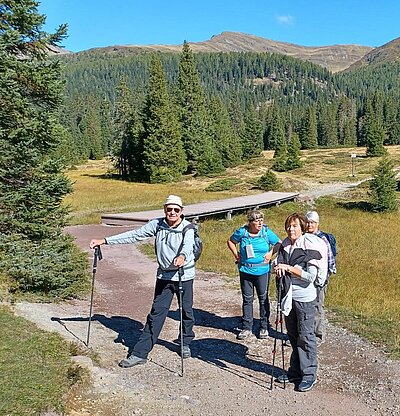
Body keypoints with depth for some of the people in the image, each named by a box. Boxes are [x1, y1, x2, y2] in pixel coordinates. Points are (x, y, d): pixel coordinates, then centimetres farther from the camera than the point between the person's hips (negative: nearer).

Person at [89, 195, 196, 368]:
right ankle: (139, 353, 4)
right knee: (156, 313, 1)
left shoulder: (187, 228, -13)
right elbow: (134, 235, -1)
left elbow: (188, 244, -33)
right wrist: (104, 241, -4)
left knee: (186, 311, 11)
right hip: (164, 276, 2)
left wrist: (182, 256, -58)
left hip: (185, 276, -2)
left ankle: (185, 344, 36)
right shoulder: (157, 224, -2)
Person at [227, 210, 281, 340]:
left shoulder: (267, 232, -6)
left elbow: (279, 244, 6)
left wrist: (271, 252, -7)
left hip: (262, 271, -1)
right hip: (245, 270, 1)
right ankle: (247, 328, 19)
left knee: (263, 299, 7)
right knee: (247, 299, 8)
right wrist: (236, 254, 2)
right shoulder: (242, 232, -5)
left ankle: (264, 327, 21)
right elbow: (230, 241, 12)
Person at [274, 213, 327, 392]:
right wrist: (277, 268, -13)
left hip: (304, 298, -6)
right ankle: (295, 371, 29)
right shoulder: (285, 245, 4)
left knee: (306, 336, 2)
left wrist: (289, 268, -22)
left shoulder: (310, 247, -14)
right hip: (288, 296, 7)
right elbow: (276, 264, 10)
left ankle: (309, 375, 14)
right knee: (292, 335, 16)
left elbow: (310, 276, -20)